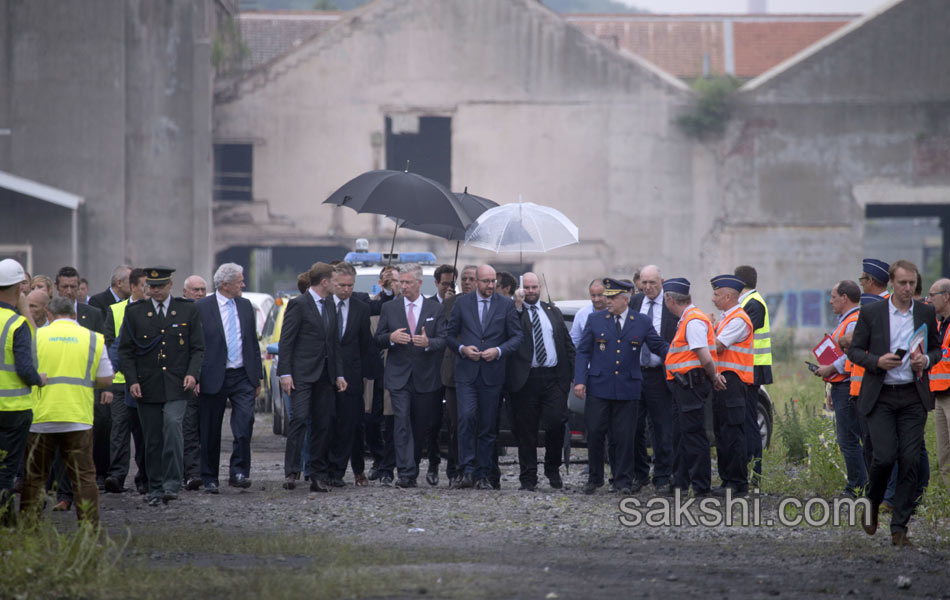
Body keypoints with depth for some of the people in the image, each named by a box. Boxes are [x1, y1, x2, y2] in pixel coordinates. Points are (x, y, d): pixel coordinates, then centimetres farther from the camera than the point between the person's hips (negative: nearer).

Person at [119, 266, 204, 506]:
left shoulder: (188, 310, 7)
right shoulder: (134, 312, 7)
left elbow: (198, 347, 8)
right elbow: (125, 350, 7)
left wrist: (192, 373, -8)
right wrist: (132, 380, -4)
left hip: (176, 386, -2)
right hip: (147, 387, 2)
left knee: (172, 425, -21)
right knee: (152, 439, 3)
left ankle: (171, 484, -19)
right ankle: (155, 489, 12)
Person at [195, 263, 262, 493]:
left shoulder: (245, 306, 11)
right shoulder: (202, 308, -4)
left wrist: (257, 376, 14)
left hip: (242, 377, 3)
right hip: (213, 378, -3)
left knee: (245, 423, -13)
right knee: (210, 431, 4)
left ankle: (238, 472, -6)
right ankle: (209, 479, 15)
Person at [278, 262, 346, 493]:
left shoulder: (329, 305, 17)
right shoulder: (298, 304, -5)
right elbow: (285, 341, -8)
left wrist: (339, 374, 12)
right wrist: (285, 373, -14)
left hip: (325, 375, 7)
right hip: (302, 374, -7)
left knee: (323, 424, 4)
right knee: (299, 419, -15)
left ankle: (319, 476, 6)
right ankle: (291, 472, -15)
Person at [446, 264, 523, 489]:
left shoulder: (506, 305, 6)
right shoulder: (462, 303, 7)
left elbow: (517, 337, 6)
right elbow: (450, 335, 11)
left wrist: (499, 351, -10)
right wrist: (462, 348, -8)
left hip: (492, 373, 1)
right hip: (466, 371, -1)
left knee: (488, 426, 3)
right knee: (467, 416, -18)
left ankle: (482, 475, 9)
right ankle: (467, 470, -15)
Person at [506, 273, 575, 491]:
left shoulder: (553, 312, 16)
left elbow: (568, 344, 18)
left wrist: (571, 373, 9)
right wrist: (518, 309, -19)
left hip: (554, 377, 2)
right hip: (525, 380, -2)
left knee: (556, 423, -7)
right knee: (526, 430, 2)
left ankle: (552, 469, 15)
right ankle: (528, 478, 9)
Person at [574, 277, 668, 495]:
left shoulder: (642, 323, 4)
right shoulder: (595, 320, 5)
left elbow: (660, 347, 9)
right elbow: (583, 352, 5)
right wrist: (580, 380, -5)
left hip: (628, 389, 0)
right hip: (598, 387, 0)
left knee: (625, 436, 2)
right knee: (595, 433, 1)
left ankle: (624, 479, 11)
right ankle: (594, 477, 15)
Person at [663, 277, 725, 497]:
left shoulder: (693, 321, -16)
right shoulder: (686, 320, 17)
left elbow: (705, 358, -21)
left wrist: (713, 378, -7)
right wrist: (714, 377, 13)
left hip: (692, 385, -11)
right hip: (684, 386, 11)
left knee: (693, 434, -7)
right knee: (681, 434, 15)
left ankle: (701, 485, -4)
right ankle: (680, 483, 22)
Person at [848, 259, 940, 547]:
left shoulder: (926, 313, 7)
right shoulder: (871, 313, 0)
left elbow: (936, 348, 17)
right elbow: (854, 351, 3)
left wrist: (926, 360, -6)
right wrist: (877, 361, -15)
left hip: (913, 396, 2)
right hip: (880, 397, -2)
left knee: (910, 460, -4)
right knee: (885, 456, -12)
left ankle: (899, 526, 3)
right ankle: (872, 503, 18)